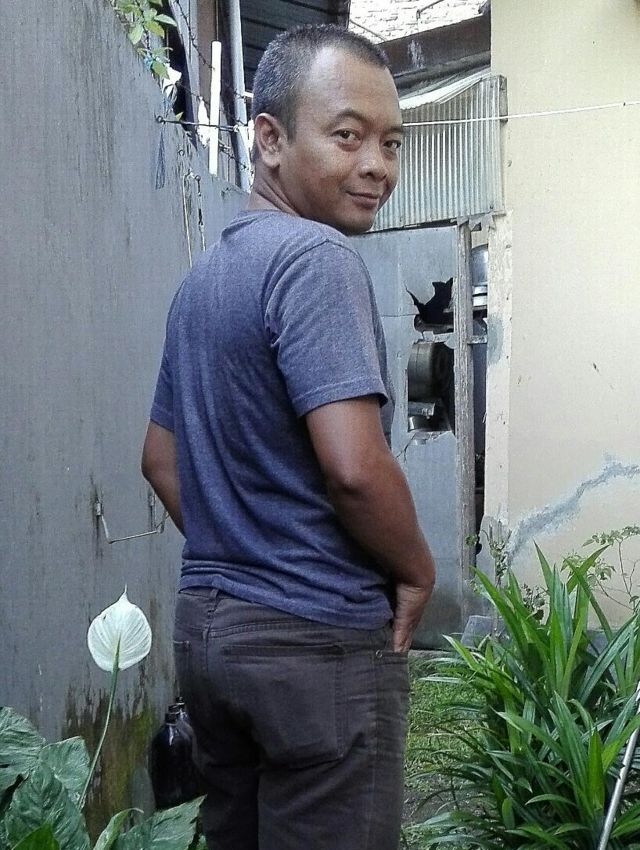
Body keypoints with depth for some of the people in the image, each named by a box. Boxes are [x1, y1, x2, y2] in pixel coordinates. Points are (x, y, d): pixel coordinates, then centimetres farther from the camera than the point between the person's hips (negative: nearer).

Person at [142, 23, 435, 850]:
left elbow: (161, 458, 19)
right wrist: (418, 571, -8)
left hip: (206, 622, 9)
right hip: (317, 640, -9)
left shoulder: (202, 276, 12)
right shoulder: (314, 256, -17)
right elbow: (353, 467, -25)